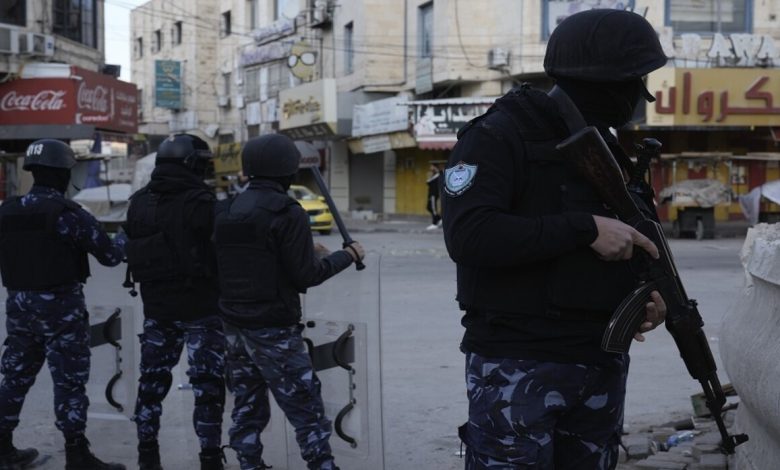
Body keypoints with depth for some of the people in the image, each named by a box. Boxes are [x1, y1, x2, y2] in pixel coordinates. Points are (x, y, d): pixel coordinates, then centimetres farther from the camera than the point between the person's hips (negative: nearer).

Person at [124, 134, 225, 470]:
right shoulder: (199, 202, -15)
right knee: (207, 383, 2)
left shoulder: (139, 202, 5)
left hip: (156, 306, 6)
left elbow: (132, 249, 11)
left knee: (152, 378, 15)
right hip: (200, 307, -6)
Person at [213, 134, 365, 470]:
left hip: (234, 325, 7)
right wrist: (347, 256, -1)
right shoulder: (287, 212, -13)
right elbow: (305, 275, -13)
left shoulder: (226, 211, 6)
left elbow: (226, 265, 11)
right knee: (307, 413, 0)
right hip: (273, 329, -7)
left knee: (247, 409, 13)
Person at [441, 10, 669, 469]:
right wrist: (585, 228, -23)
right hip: (517, 367, -7)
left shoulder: (609, 149, 14)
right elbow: (468, 236, -23)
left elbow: (631, 239, 22)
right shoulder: (499, 137, -10)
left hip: (602, 367, 7)